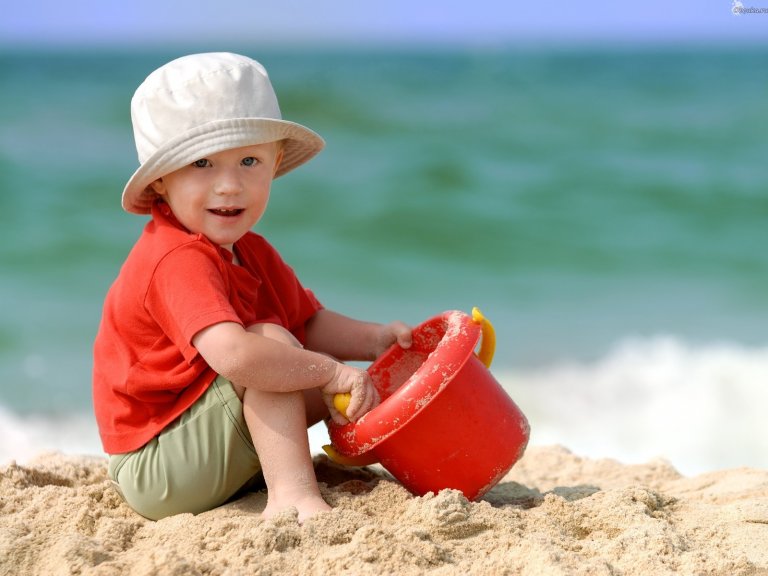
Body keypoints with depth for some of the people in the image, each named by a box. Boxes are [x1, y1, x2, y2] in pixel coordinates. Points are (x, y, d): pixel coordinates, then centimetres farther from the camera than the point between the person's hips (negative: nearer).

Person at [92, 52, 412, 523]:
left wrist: (375, 339, -3)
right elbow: (234, 355, -40)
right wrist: (330, 371, -30)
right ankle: (292, 497, -35)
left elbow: (310, 325, 14)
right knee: (271, 338, -27)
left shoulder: (250, 252, 6)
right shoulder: (179, 261, -26)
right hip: (154, 475, -10)